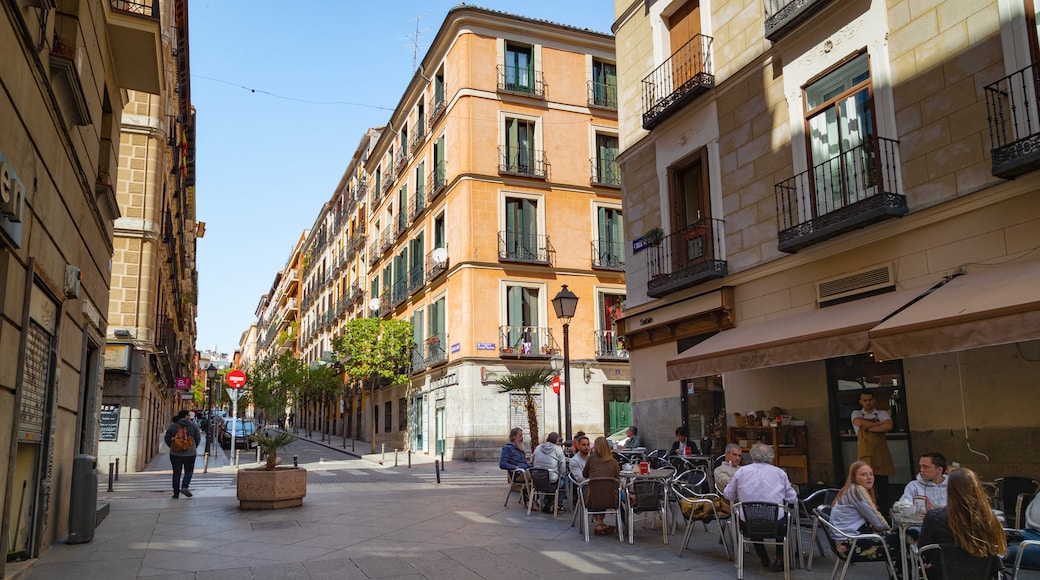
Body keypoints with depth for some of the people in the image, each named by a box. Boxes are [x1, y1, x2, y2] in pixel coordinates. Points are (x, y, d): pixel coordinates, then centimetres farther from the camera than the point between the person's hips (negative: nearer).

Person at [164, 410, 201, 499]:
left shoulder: (173, 425, -2)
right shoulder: (193, 425, -3)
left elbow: (167, 438, 2)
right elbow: (198, 438, 1)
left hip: (175, 453, 1)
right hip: (190, 453, -1)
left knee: (176, 473, 8)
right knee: (189, 471, 12)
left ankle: (176, 493, 8)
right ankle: (184, 487, -9)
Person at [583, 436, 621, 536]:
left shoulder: (592, 458, -1)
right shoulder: (614, 462, 2)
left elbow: (585, 475, 15)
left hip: (593, 502, -1)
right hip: (611, 502, 1)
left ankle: (599, 525, 23)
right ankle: (600, 524, 29)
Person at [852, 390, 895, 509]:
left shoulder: (882, 414, 9)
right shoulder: (856, 414, 8)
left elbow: (888, 426, -11)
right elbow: (859, 422, -15)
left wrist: (869, 428, -9)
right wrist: (878, 424, -6)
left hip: (881, 454, 1)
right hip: (864, 455, -1)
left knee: (882, 485, 3)